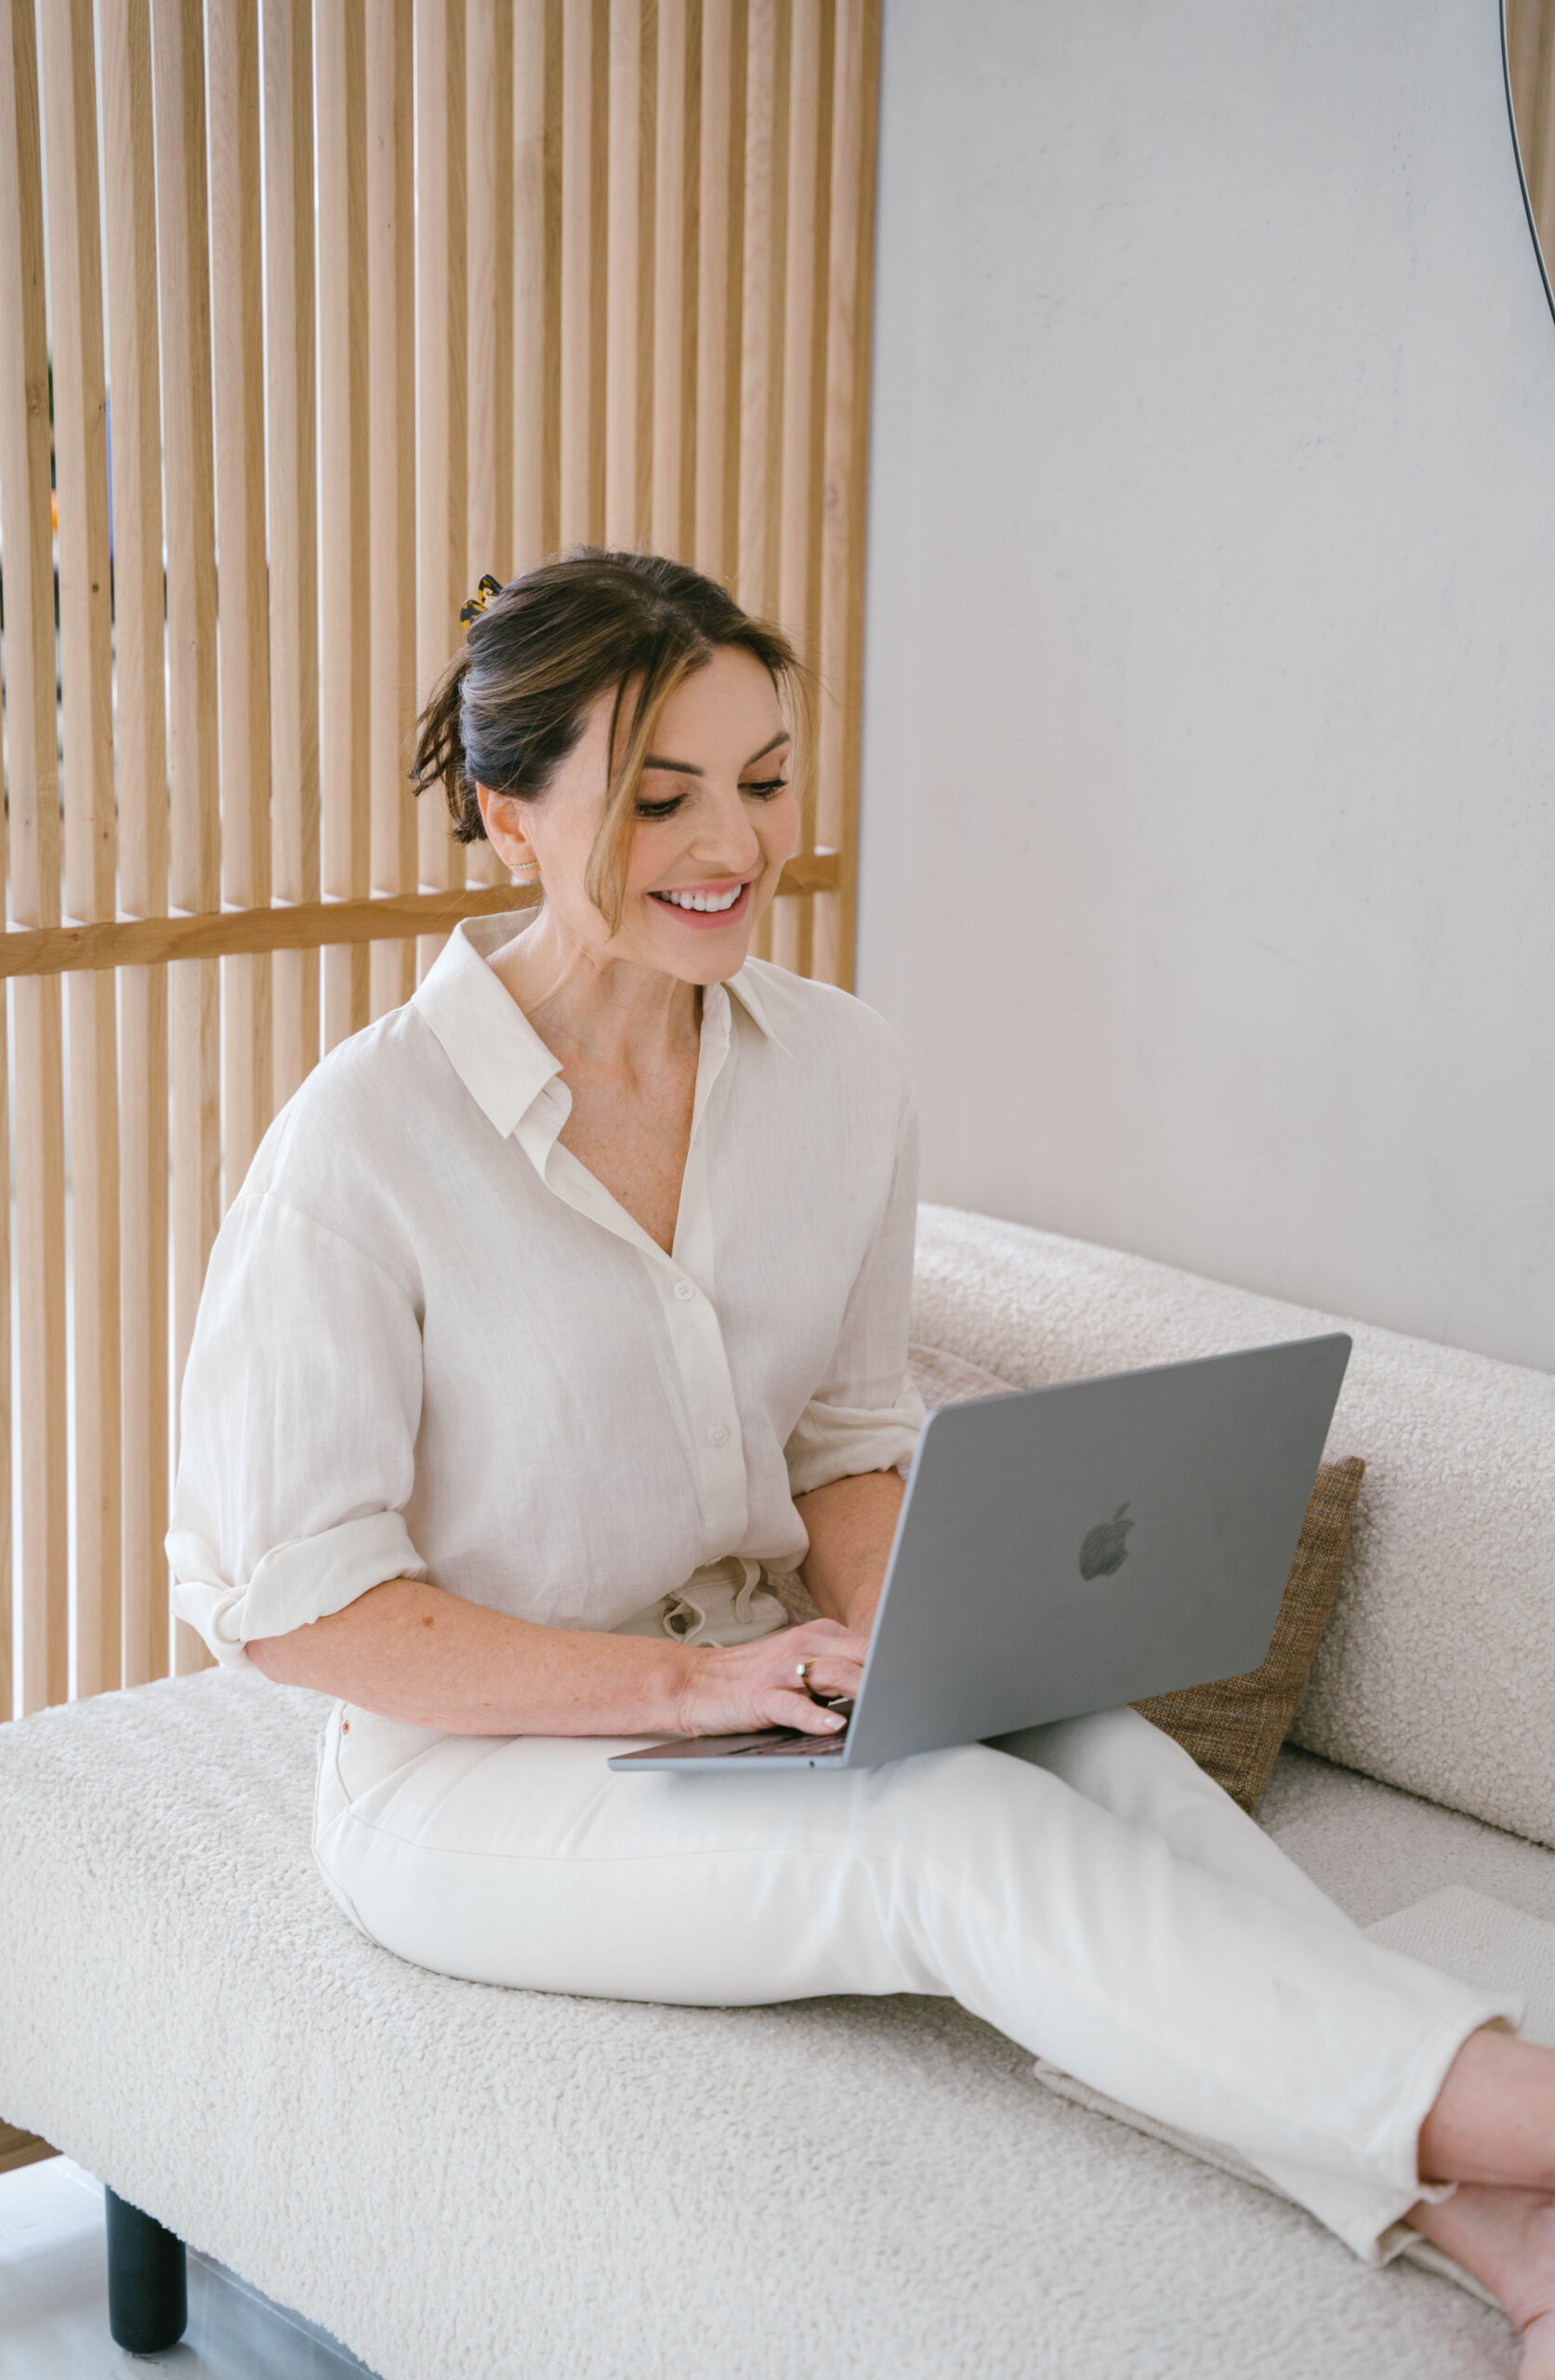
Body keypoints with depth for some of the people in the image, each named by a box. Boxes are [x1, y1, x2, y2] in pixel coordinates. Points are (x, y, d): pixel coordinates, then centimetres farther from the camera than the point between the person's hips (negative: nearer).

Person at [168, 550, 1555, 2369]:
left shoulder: (840, 1072, 0)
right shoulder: (366, 1140, -17)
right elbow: (277, 1591, -15)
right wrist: (681, 1683, -22)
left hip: (748, 1702, 5)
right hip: (476, 1765, -5)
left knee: (1103, 1754, -28)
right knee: (968, 1835, -31)